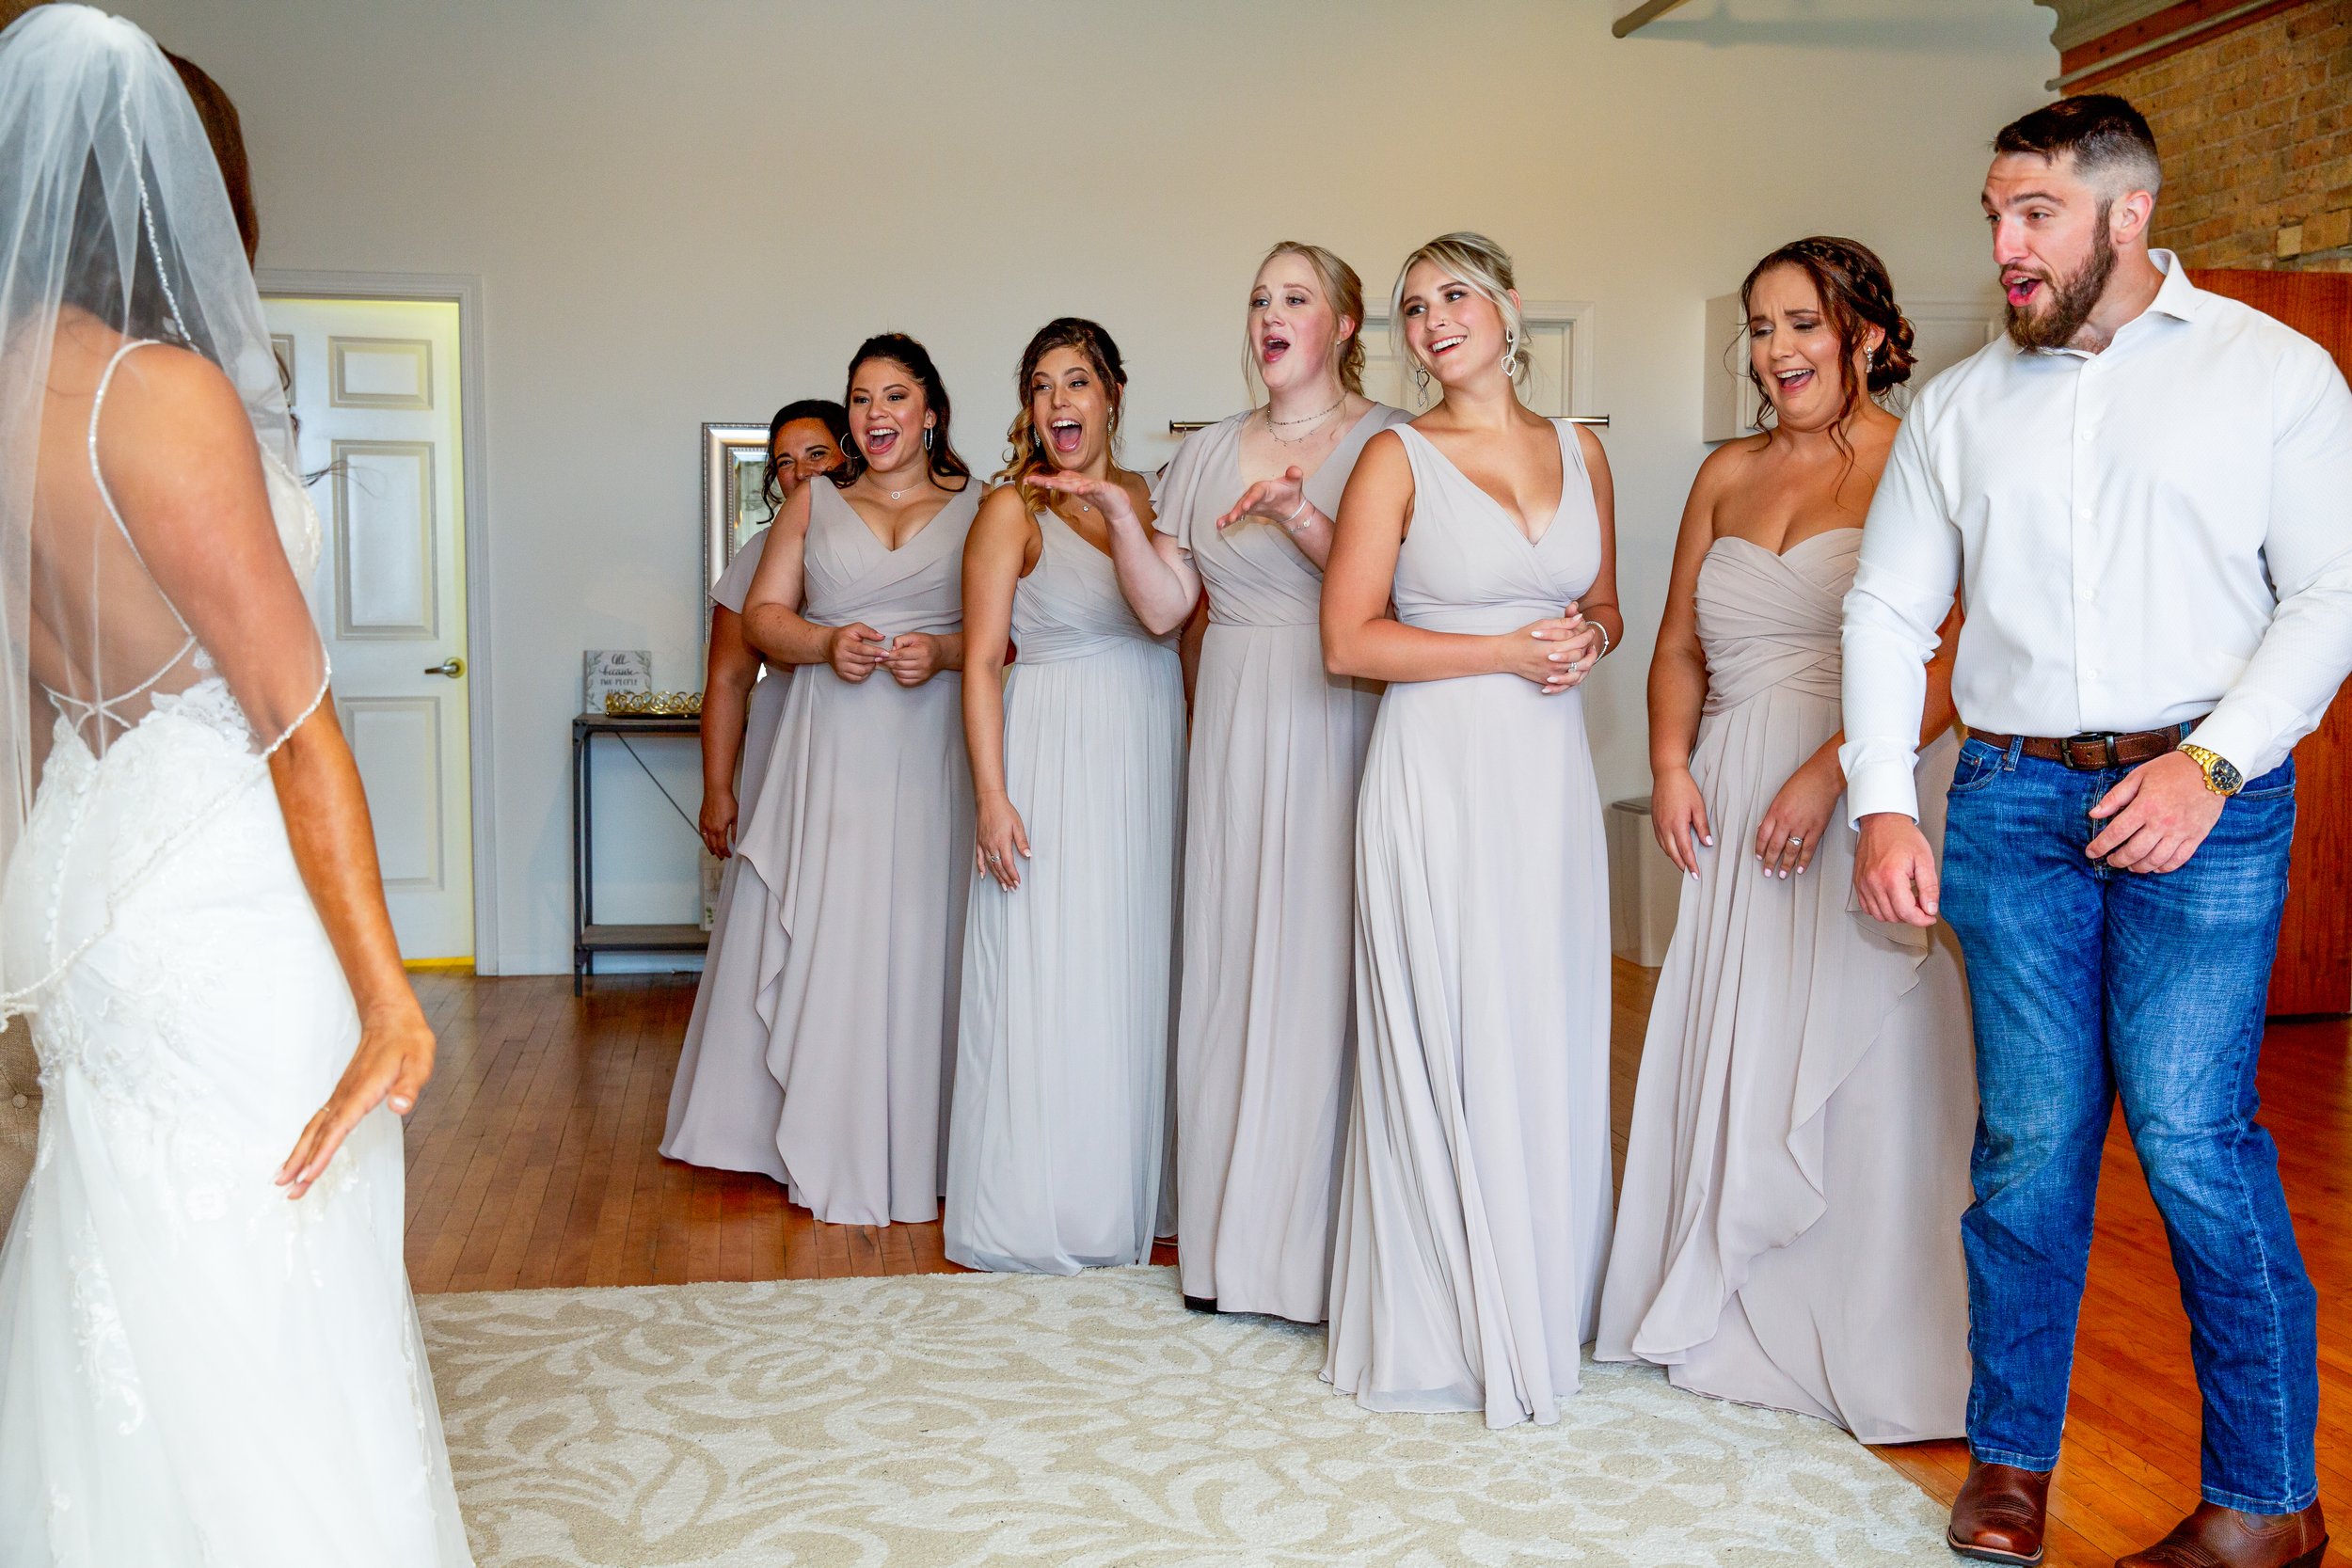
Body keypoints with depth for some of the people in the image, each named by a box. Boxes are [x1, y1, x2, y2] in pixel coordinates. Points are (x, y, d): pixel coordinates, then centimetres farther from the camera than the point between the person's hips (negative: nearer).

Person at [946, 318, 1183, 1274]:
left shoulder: (1149, 497, 11)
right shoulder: (1013, 508, -4)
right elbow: (980, 661, -9)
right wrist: (992, 796, -15)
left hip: (1152, 754, 5)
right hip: (1057, 754, -5)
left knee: (1136, 969, 10)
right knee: (1050, 973, -2)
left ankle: (1125, 1194, 24)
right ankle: (1039, 1207, 11)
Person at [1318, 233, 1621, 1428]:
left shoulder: (1579, 452, 11)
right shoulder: (1398, 458, -2)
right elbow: (1349, 641, -8)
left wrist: (1588, 637, -3)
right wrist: (1508, 650, -12)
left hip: (1550, 775, 4)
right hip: (1438, 776, -4)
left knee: (1549, 1037, 8)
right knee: (1445, 1042, -1)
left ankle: (1539, 1306, 23)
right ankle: (1443, 1327, 13)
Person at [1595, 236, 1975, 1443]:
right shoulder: (1727, 475, 15)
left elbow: (1954, 665, -14)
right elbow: (1680, 644, 18)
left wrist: (1831, 771, -21)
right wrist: (1670, 767, 3)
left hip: (1864, 807, -6)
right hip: (1732, 810, 6)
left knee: (1862, 1064, -2)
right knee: (1729, 1058, 10)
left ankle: (1878, 1355, 12)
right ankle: (1732, 1326, 25)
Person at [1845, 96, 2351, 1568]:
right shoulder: (1958, 406, 13)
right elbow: (1889, 609, 13)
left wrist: (2209, 766, -13)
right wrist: (1884, 805, 2)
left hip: (2202, 800, -3)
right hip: (2012, 800, 3)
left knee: (2191, 1130, -10)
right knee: (2030, 1140, 3)